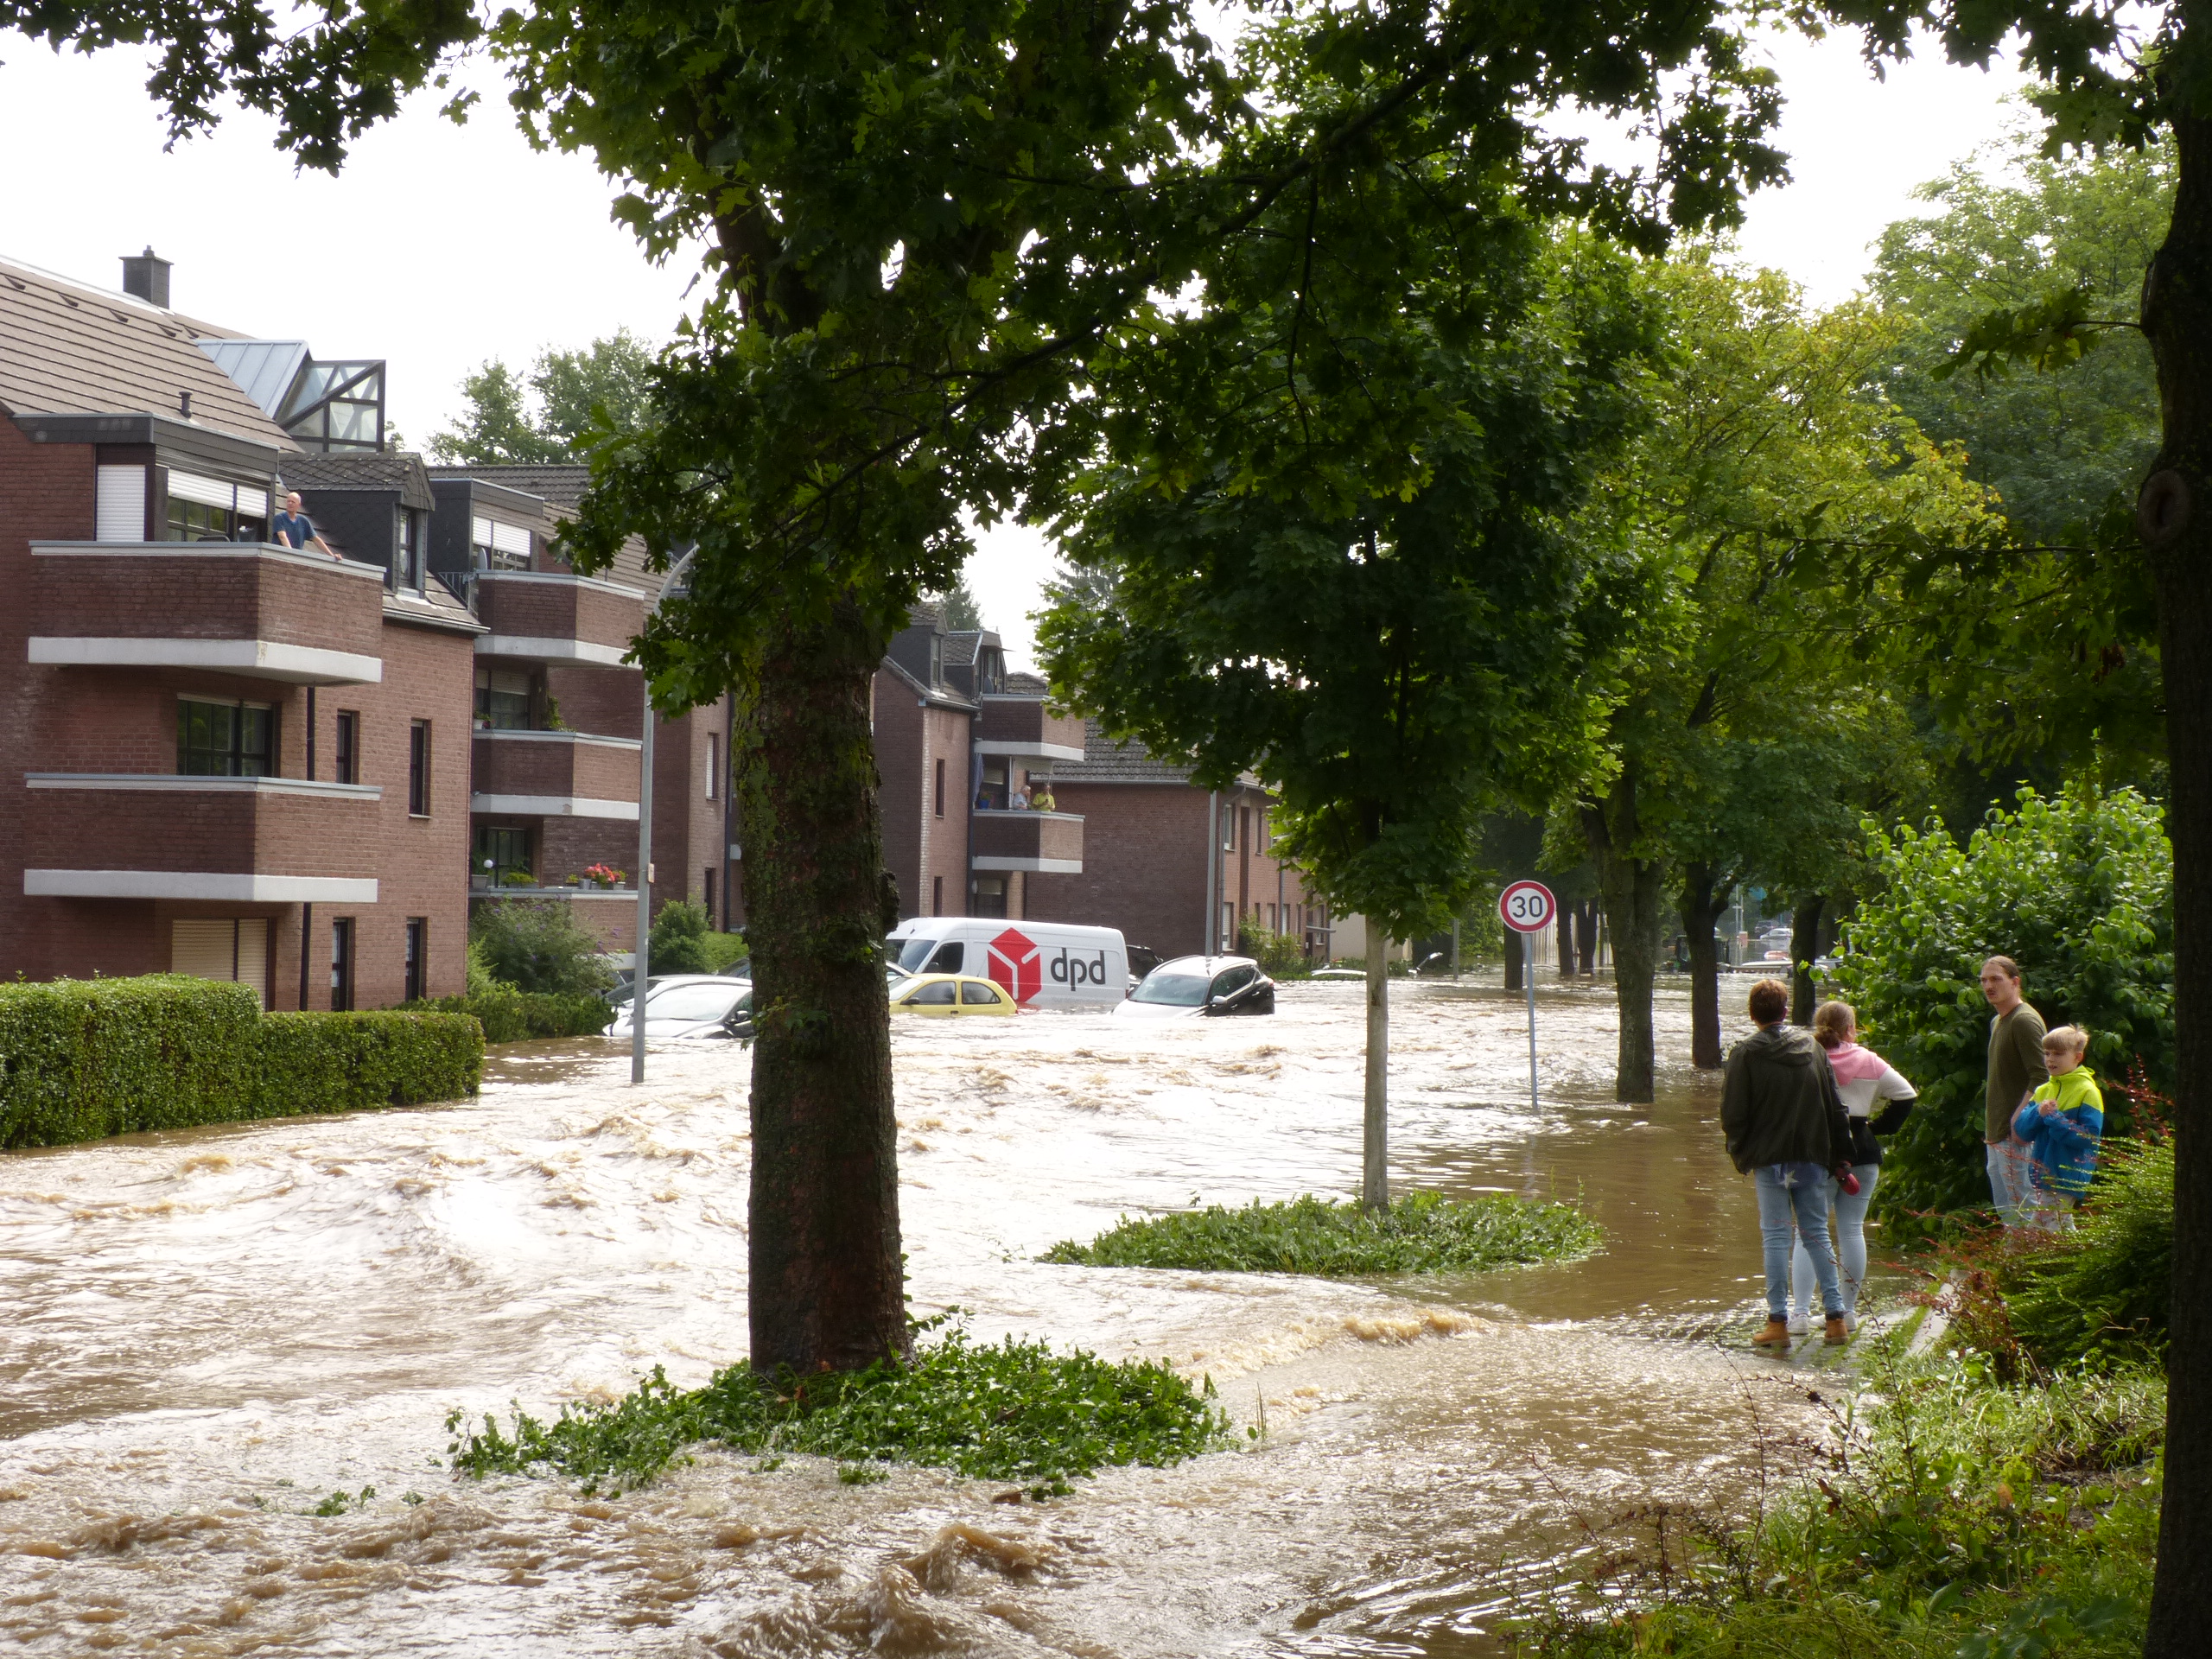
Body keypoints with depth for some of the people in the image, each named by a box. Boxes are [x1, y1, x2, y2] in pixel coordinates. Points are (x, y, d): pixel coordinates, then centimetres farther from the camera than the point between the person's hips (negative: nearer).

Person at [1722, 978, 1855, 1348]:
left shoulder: (1745, 1054, -7)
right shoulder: (1812, 1046, 6)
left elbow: (1733, 1114, -8)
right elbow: (1835, 1107, 8)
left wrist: (1741, 1154, 6)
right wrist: (1840, 1153, 13)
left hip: (1770, 1158, -4)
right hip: (1812, 1157, 4)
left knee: (1776, 1237, 1)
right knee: (1817, 1234, 10)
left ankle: (1778, 1321, 0)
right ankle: (1836, 1317, 8)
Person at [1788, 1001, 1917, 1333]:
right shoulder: (1869, 1062, 2)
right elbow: (1906, 1095, 5)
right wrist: (1878, 1127, 9)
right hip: (1861, 1151, 2)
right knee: (1852, 1230, 10)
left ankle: (1800, 1311, -4)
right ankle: (1849, 1309, 14)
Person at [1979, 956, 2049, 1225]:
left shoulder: (2024, 1020, -13)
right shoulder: (1997, 1022, 18)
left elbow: (2041, 1077, -20)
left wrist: (2017, 1122, -23)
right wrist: (1992, 1128, 16)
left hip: (2016, 1135, -10)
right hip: (1997, 1133, 10)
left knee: (2019, 1212, -10)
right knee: (2005, 1211, 13)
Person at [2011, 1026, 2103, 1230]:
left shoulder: (2087, 1091, -8)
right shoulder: (2043, 1091, 13)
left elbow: (2089, 1137, -17)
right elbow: (2022, 1130, 7)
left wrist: (2054, 1118, -20)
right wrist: (2038, 1114, -13)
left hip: (2066, 1180, -7)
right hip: (2040, 1178, 7)